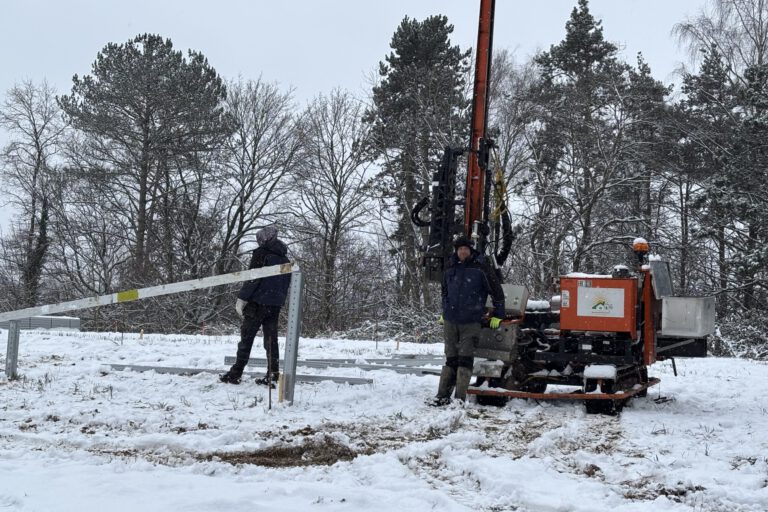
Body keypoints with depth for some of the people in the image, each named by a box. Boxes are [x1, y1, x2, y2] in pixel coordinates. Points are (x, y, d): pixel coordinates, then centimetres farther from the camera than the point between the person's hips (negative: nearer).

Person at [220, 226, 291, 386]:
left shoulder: (261, 253, -7)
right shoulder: (284, 258, 16)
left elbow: (252, 278, -13)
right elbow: (287, 283, 18)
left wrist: (242, 299, -10)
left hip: (258, 301, -6)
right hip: (276, 304, 6)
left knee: (247, 337, -2)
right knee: (271, 338, 8)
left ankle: (236, 373, 0)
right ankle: (273, 375, 4)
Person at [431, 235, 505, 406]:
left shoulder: (481, 267, -7)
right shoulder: (450, 268, 7)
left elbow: (496, 291, -2)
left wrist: (498, 315, 1)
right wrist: (444, 312, 24)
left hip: (471, 322, -4)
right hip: (450, 321, 4)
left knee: (465, 359, -5)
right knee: (451, 359, 8)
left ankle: (460, 398, -3)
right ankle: (443, 396, 10)